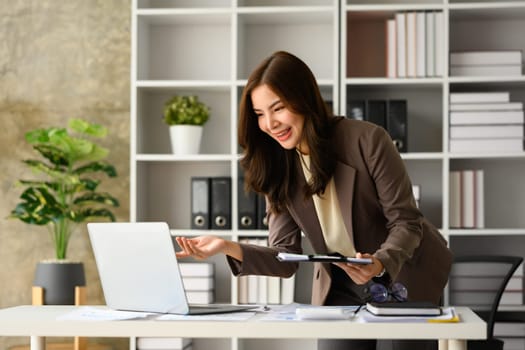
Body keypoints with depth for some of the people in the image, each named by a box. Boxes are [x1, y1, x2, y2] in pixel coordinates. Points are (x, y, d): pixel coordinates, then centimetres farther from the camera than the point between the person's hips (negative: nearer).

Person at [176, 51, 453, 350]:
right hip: (341, 290, 3)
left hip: (408, 280, -3)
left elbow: (406, 223, -17)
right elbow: (286, 257, -11)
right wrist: (231, 249, -29)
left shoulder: (367, 140, -21)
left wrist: (379, 264, -37)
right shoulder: (278, 168, -8)